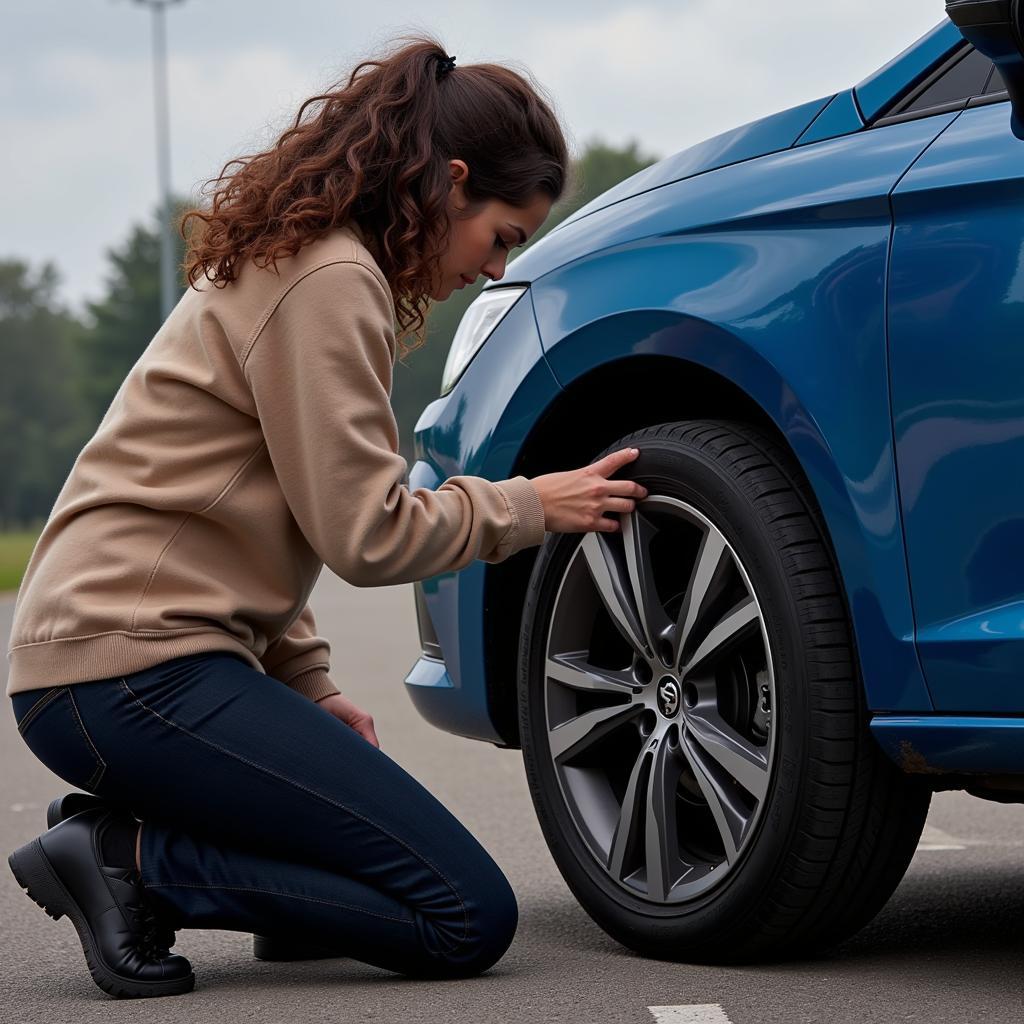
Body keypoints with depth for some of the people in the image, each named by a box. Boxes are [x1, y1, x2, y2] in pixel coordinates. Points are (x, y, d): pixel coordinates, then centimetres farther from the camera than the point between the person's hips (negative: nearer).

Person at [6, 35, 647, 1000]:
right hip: (137, 664, -10)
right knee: (469, 919, -11)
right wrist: (530, 506, 0)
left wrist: (308, 686, 14)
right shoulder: (330, 281, -11)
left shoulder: (281, 261, 21)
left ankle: (126, 840, 3)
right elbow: (366, 533, -15)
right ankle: (132, 858, -12)